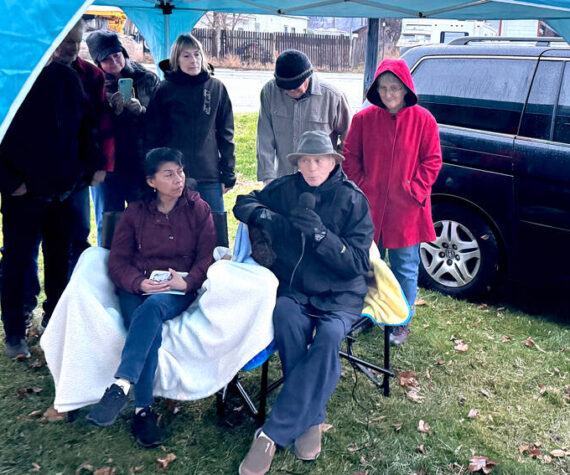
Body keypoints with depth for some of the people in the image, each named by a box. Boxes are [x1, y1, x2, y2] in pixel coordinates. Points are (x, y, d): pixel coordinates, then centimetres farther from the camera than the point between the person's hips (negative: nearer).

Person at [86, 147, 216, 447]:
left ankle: (120, 387, -44)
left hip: (178, 291, -1)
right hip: (137, 289, 1)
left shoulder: (199, 209, 8)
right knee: (151, 328, -32)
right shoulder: (135, 212, 11)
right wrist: (139, 282, -15)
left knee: (153, 307, -37)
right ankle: (143, 409, -31)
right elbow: (118, 260, 6)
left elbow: (207, 257, 2)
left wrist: (187, 281, -18)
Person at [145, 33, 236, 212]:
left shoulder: (216, 88, 7)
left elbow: (226, 134, 9)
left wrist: (228, 174, 4)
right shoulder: (165, 90, 4)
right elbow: (153, 135, 6)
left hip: (210, 177, 1)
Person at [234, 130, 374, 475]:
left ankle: (273, 434, -26)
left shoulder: (353, 199, -4)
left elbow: (357, 262, -7)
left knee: (329, 334, -33)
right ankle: (311, 419, -19)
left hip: (341, 293, -1)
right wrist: (264, 216, -11)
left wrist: (320, 234, -24)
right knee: (287, 319, -34)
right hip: (294, 287, 2)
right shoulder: (285, 189, 3)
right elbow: (243, 204, 14)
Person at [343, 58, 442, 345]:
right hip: (370, 207, 2)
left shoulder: (423, 120, -4)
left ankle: (402, 322, 23)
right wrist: (360, 186, -4)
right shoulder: (364, 118, 0)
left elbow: (431, 161, -1)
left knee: (405, 268, 8)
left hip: (406, 209, -2)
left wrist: (414, 191, -10)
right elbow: (350, 157, 6)